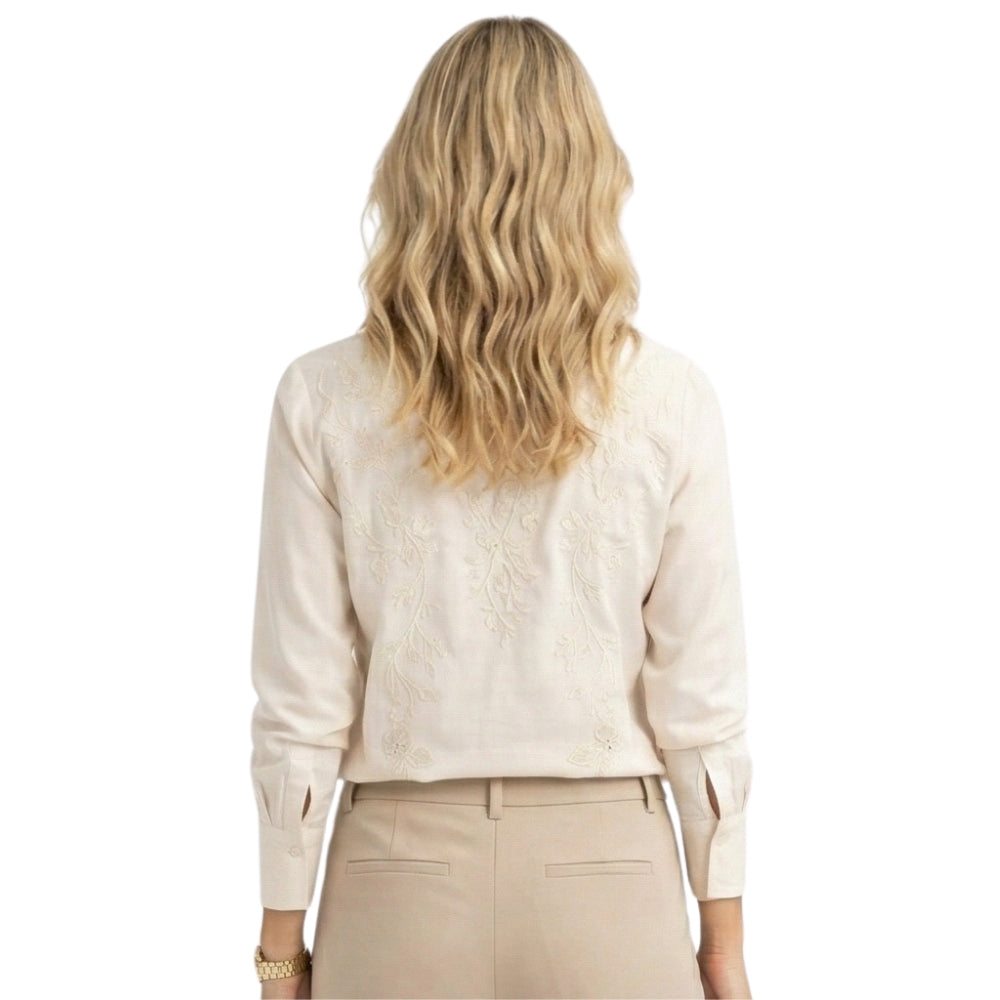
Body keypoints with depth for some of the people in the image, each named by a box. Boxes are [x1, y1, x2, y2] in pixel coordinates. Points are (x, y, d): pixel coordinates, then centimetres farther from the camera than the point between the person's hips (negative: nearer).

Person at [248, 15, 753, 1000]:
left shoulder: (323, 399, -8)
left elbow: (300, 703, -6)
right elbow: (700, 696, -5)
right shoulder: (669, 398, -8)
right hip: (604, 866, 0)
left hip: (402, 864, 0)